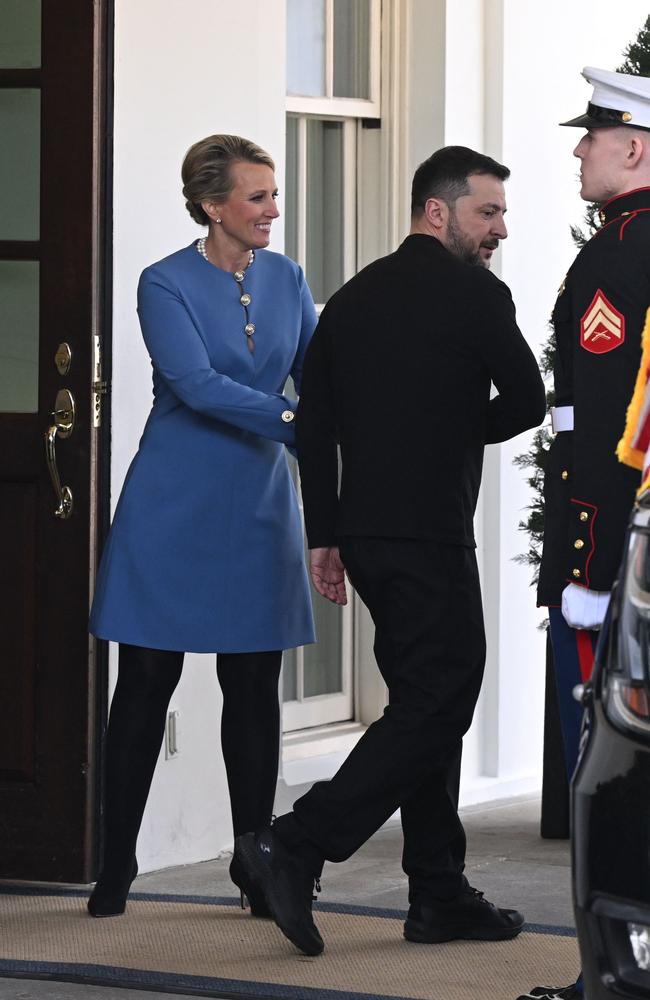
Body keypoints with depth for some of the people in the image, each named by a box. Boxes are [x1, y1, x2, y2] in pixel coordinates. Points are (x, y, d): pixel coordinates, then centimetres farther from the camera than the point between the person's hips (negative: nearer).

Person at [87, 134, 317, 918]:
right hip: (175, 507, -4)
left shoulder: (286, 280, 8)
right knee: (145, 685, 1)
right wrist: (290, 420, -28)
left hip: (258, 508, 4)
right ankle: (116, 868, 8)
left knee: (255, 690, 5)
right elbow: (197, 384, -20)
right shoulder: (166, 285, -8)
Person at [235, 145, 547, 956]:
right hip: (432, 537, -8)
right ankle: (295, 848, -16)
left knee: (425, 705, 14)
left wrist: (325, 537, 14)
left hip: (365, 531, 8)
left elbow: (314, 427, 12)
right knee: (435, 706, -6)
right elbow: (527, 402, -2)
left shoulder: (352, 299, 13)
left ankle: (440, 893, 15)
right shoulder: (476, 296, -8)